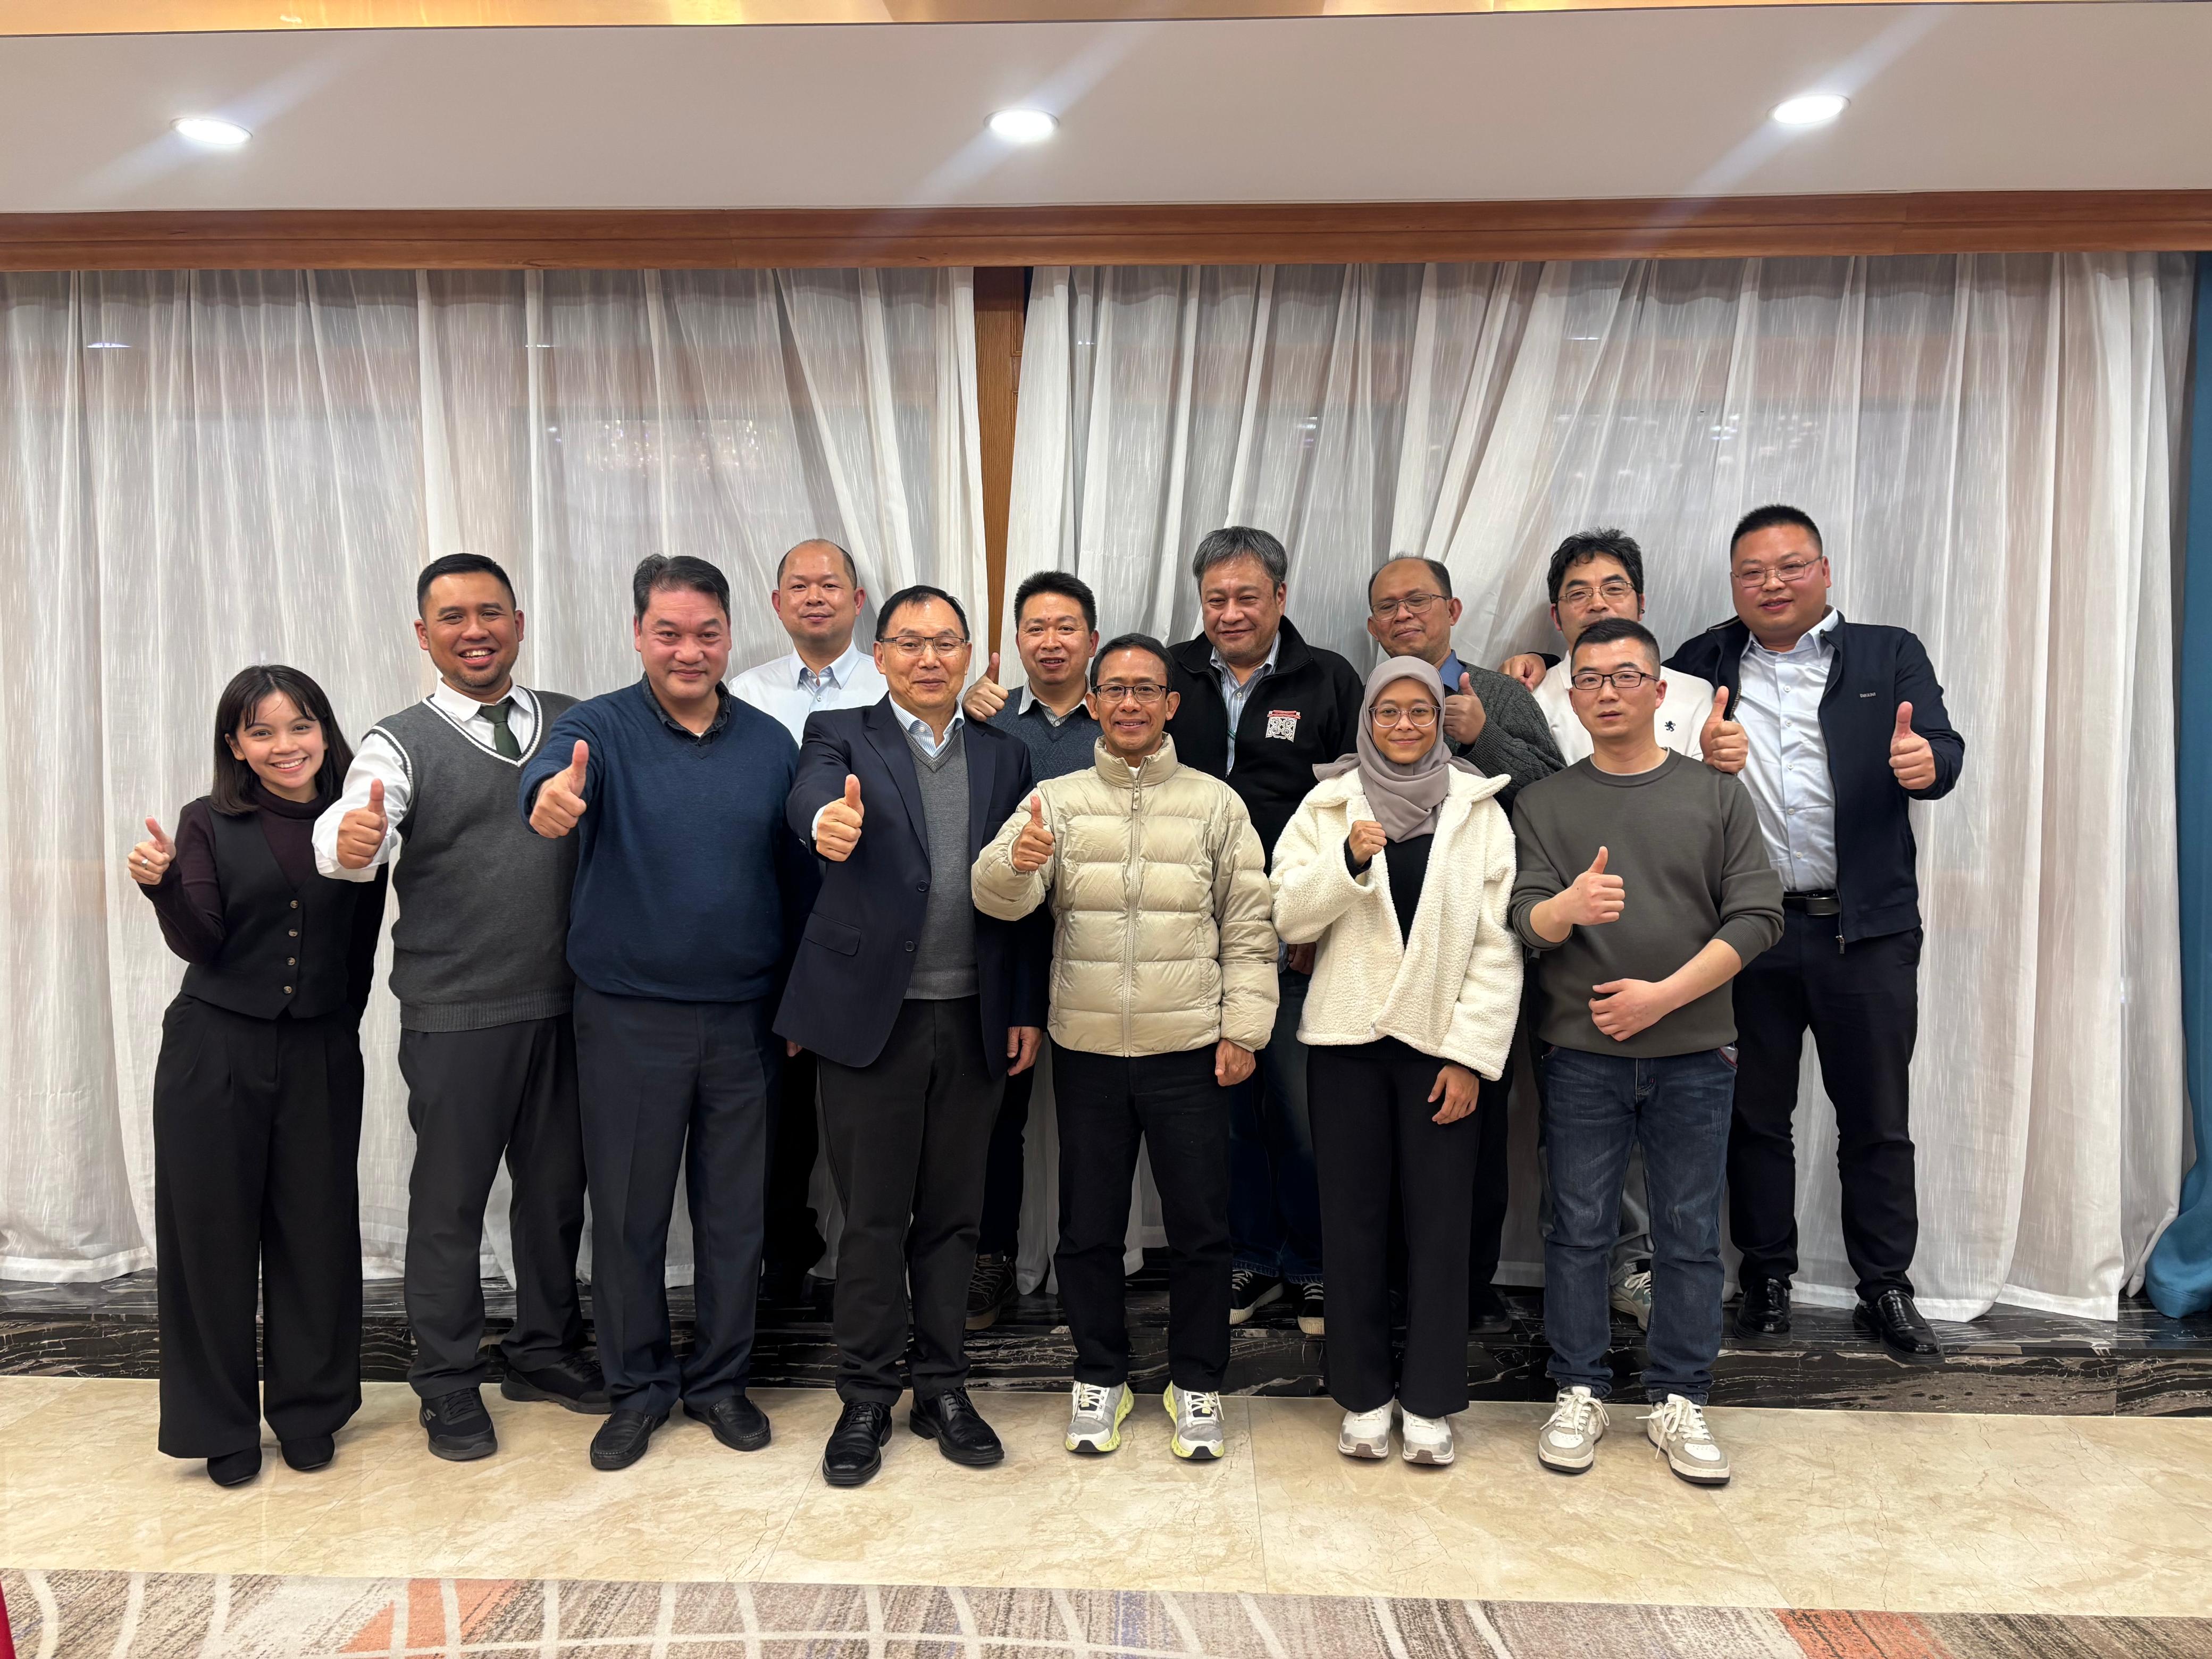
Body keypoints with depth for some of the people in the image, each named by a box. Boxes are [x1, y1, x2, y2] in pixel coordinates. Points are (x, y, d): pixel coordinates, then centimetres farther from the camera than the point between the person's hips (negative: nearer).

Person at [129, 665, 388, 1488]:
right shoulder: (209, 824, -1)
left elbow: (361, 947, 7)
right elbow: (199, 943, -9)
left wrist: (340, 1024, 5)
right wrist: (162, 885, -26)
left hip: (321, 1056, 1)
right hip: (215, 1054, -1)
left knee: (316, 1230, 7)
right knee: (213, 1232, 6)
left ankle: (309, 1412, 24)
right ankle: (222, 1426, 22)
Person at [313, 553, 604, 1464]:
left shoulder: (574, 723, 7)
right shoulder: (401, 742, -3)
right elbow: (355, 828, -22)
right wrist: (349, 839, -43)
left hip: (564, 1004, 3)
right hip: (454, 1015, -3)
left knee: (556, 1184, 15)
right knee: (450, 1198, 8)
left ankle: (545, 1350, 34)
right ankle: (448, 1383, 25)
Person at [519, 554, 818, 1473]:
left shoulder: (771, 743, 3)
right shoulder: (602, 727, -5)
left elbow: (798, 877, 6)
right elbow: (553, 768, -28)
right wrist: (549, 794, -53)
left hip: (744, 1017, 2)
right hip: (628, 1016, -2)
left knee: (734, 1210, 13)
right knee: (628, 1211, 10)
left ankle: (720, 1380, 32)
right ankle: (637, 1388, 30)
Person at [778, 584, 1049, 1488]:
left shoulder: (1005, 755, 10)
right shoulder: (842, 735, 1)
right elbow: (811, 794, -23)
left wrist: (1028, 1009, 3)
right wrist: (830, 820, -47)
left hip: (975, 1021, 3)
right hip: (874, 1015, -3)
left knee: (952, 1214, 13)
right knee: (872, 1218, 6)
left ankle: (942, 1389, 27)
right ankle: (866, 1399, 22)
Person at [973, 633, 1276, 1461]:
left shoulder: (1215, 803, 3)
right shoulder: (1058, 799, 3)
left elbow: (1248, 927, 4)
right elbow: (997, 896, -11)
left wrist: (1242, 1028, -2)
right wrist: (1019, 861, -33)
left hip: (1190, 1051, 0)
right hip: (1087, 1050, 1)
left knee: (1201, 1228, 8)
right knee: (1088, 1229, 12)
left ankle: (1196, 1383, 28)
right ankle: (1100, 1377, 31)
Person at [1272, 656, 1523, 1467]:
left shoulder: (1479, 810, 4)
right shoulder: (1328, 806, 6)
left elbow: (1497, 942, -1)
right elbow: (1288, 916, -2)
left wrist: (1472, 1054, -7)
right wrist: (1348, 862, -17)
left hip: (1442, 1042, 0)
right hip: (1348, 1035, 1)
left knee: (1440, 1218, 4)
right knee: (1352, 1215, 6)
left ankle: (1430, 1401, 18)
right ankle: (1363, 1395, 21)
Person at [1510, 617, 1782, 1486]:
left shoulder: (1715, 794, 5)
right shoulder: (1544, 803, 6)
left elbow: (1756, 915, -1)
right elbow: (1522, 920, -3)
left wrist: (1664, 993, -11)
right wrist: (1566, 908, -27)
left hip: (1693, 1053, 0)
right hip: (1581, 1054, 0)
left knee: (1690, 1235, 7)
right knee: (1578, 1230, 6)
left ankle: (1679, 1400, 21)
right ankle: (1579, 1394, 20)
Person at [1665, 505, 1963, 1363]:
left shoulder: (1889, 655, 6)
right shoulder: (1704, 662, 9)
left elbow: (1942, 748, -5)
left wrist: (1925, 762, -29)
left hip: (1867, 928, -1)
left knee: (1877, 1121, 8)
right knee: (1755, 1115, 10)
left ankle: (1886, 1291, 22)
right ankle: (1766, 1277, 25)